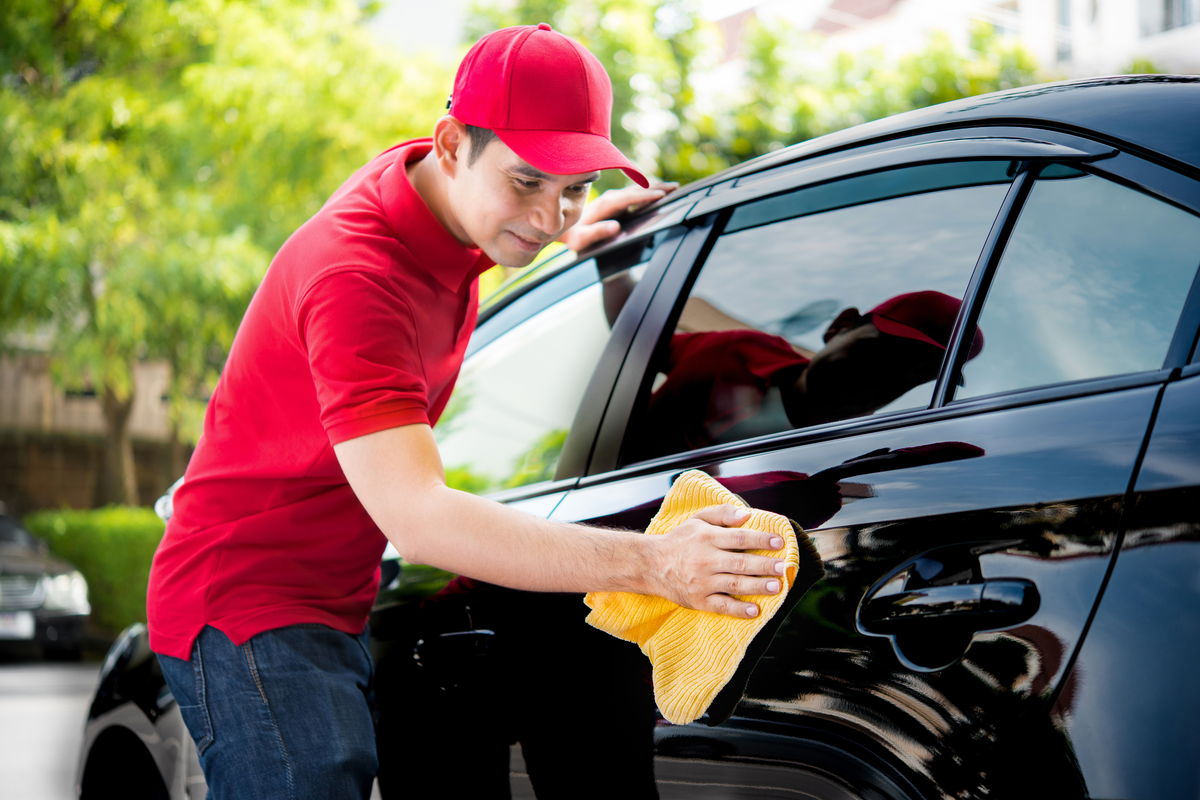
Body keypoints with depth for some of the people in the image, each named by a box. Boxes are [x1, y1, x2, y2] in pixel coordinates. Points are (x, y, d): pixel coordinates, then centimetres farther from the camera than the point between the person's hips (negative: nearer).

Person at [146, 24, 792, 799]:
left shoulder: (425, 186, 2)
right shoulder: (354, 275, -27)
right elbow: (415, 516, -37)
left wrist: (569, 238, 18)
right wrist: (648, 564, -43)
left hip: (342, 606, 9)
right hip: (248, 614, -9)